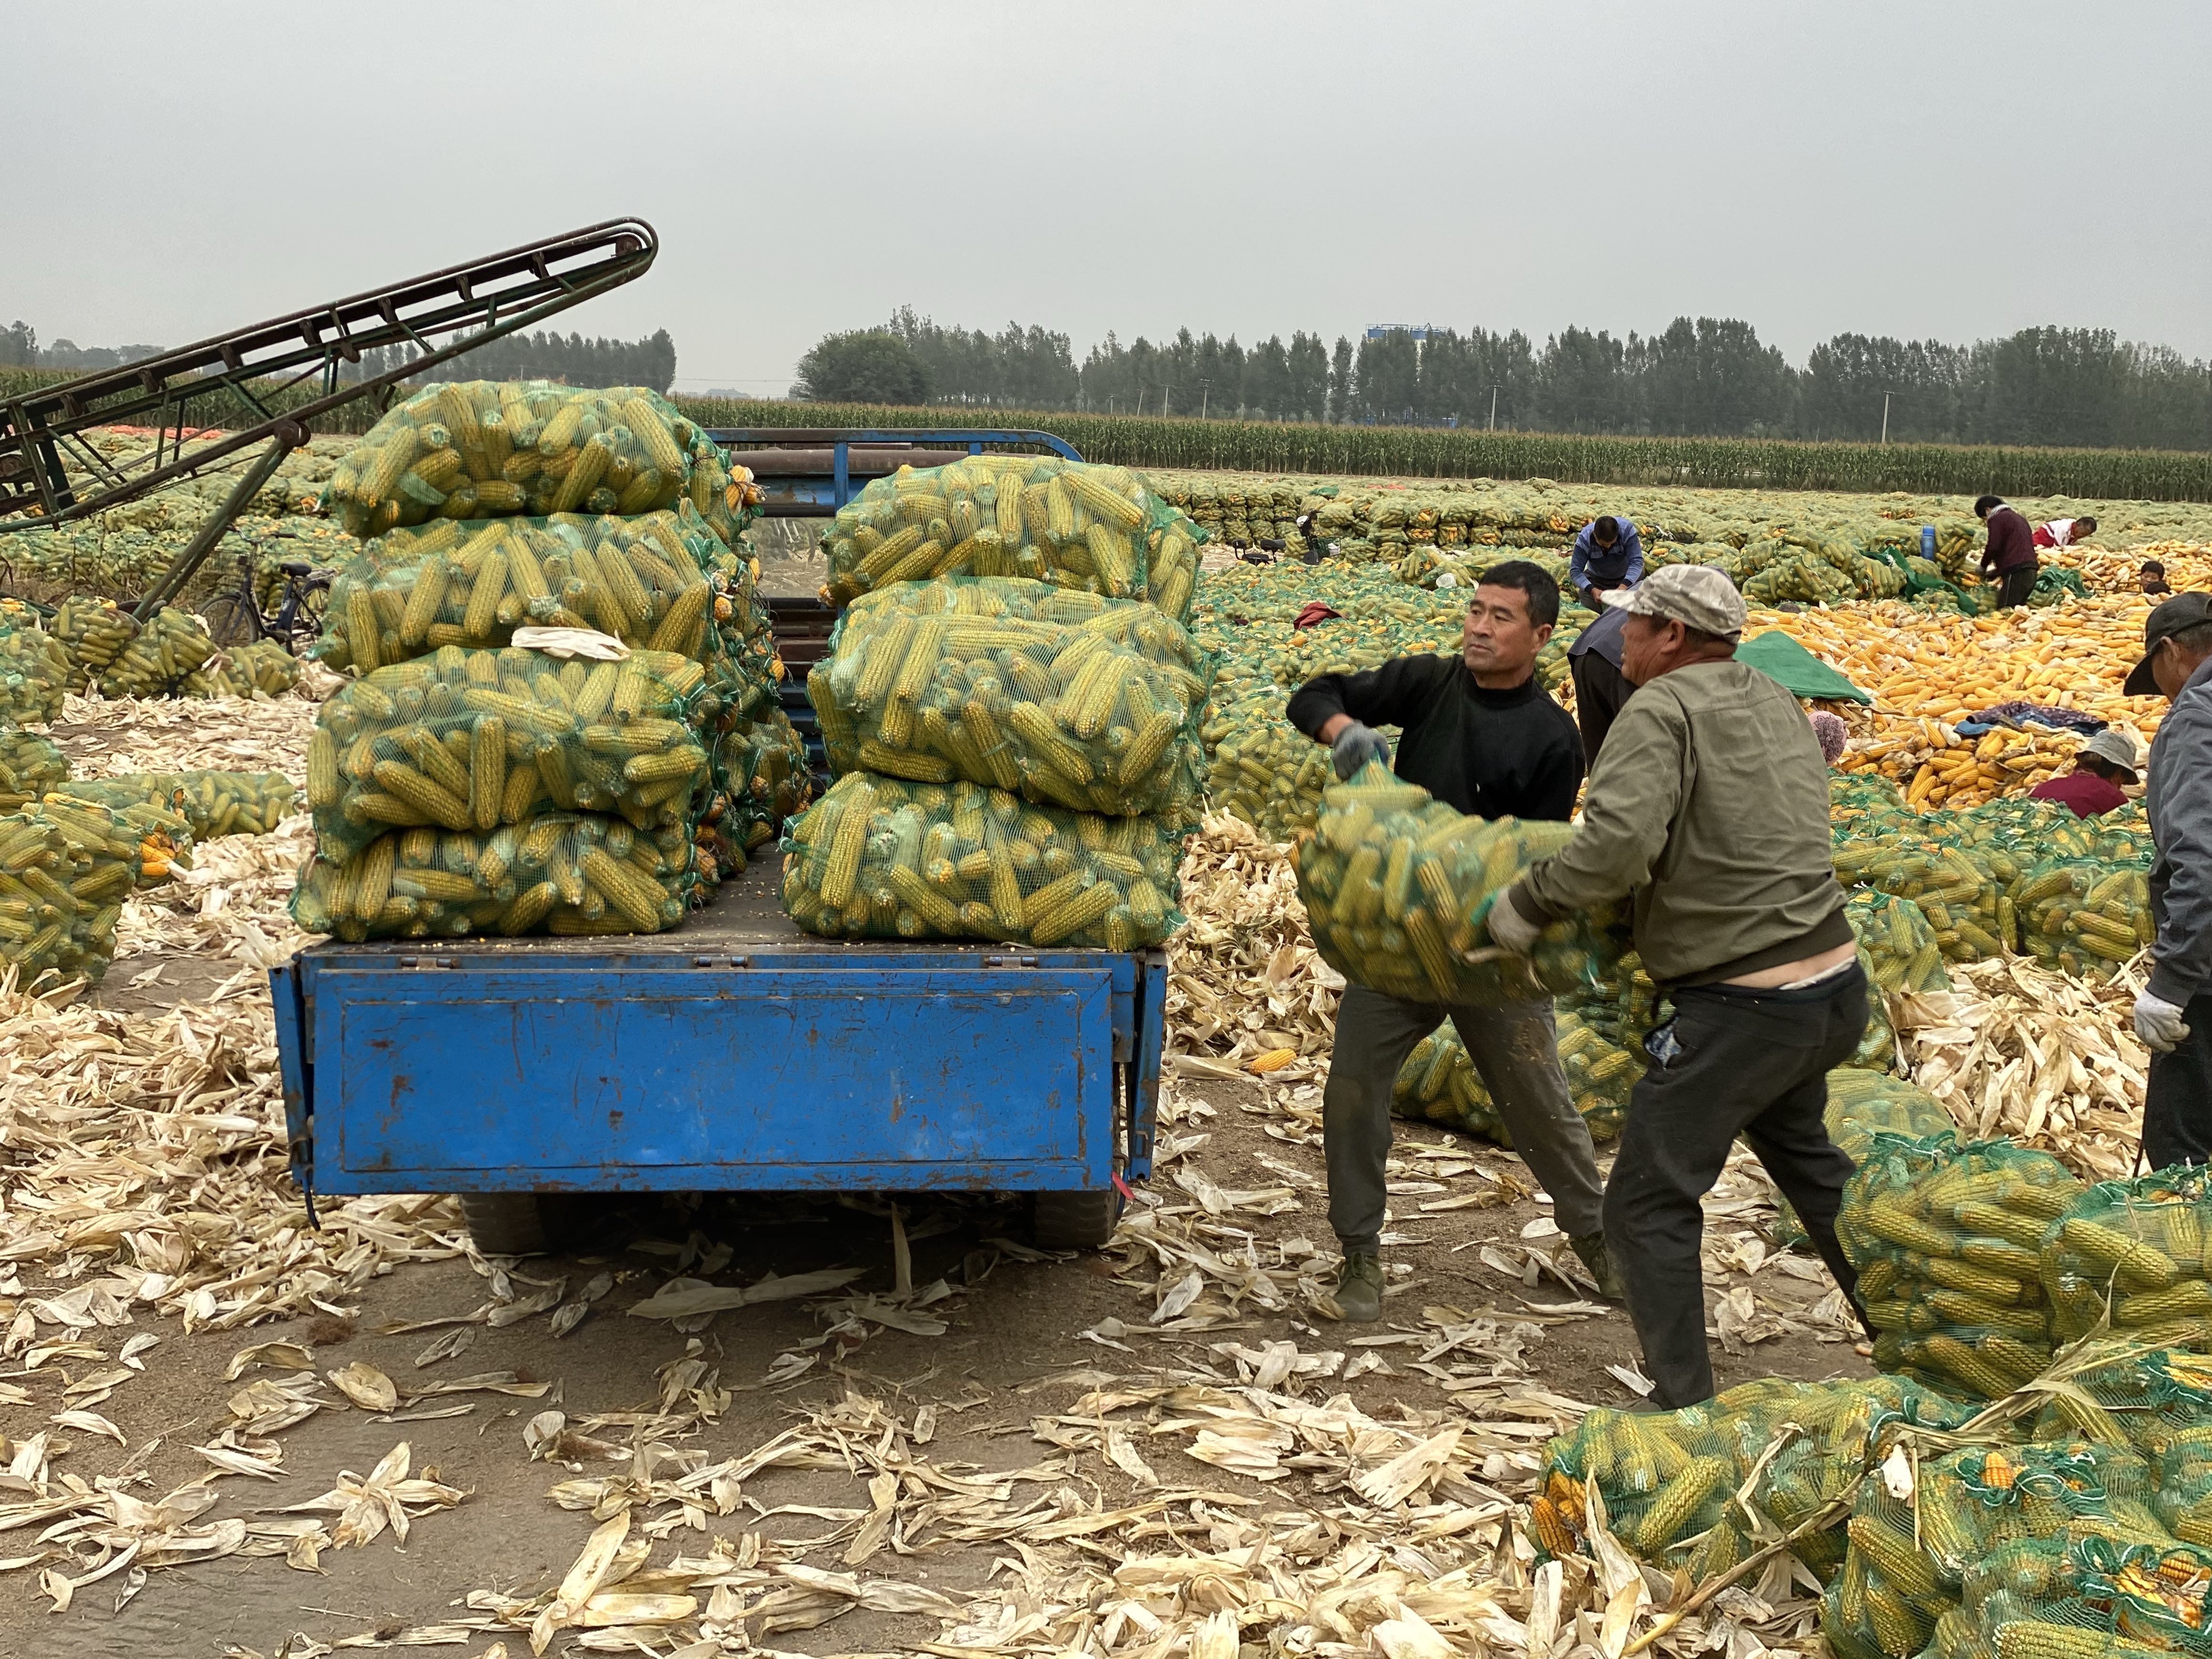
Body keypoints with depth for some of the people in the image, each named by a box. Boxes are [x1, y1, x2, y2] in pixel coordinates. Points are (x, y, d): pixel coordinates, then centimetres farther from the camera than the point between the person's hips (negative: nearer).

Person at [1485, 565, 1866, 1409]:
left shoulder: (1662, 710, -15)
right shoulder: (1775, 702, 12)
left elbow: (1616, 843, -29)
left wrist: (1526, 905, -16)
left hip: (1741, 1007, -9)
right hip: (1835, 984, 9)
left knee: (1649, 1203, 1)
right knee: (1799, 1150, 34)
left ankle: (1683, 1406, 2)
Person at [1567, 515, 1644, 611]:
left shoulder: (1627, 529, -31)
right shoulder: (1584, 538, -28)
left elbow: (1636, 561, -33)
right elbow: (1575, 571, -26)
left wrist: (1624, 586, -50)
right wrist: (1592, 590, -44)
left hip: (1627, 577, 0)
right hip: (1597, 578, 0)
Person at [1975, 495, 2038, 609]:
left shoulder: (1996, 519, 1)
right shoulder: (2019, 518, 28)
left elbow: (1994, 547, -9)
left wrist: (1984, 566, 9)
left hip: (2015, 573, -9)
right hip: (2031, 571, 9)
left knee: (2005, 610, -15)